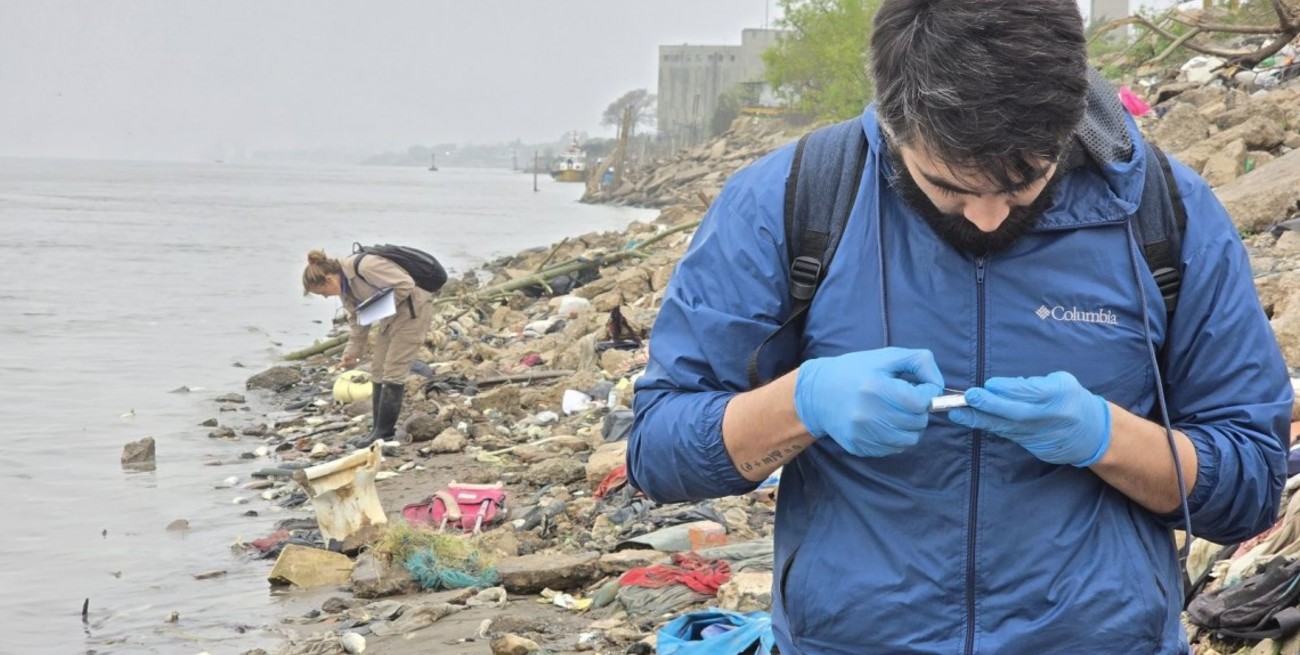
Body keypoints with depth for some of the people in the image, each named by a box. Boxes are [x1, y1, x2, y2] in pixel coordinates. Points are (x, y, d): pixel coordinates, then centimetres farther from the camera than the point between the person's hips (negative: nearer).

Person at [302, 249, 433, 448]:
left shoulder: (365, 266, -29)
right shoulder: (344, 284, 1)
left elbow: (406, 284, -28)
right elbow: (357, 319, 13)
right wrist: (352, 353, 11)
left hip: (412, 311, -10)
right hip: (391, 315, 10)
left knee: (393, 371, -10)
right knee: (378, 370, 8)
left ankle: (384, 431, -6)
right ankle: (379, 429, 13)